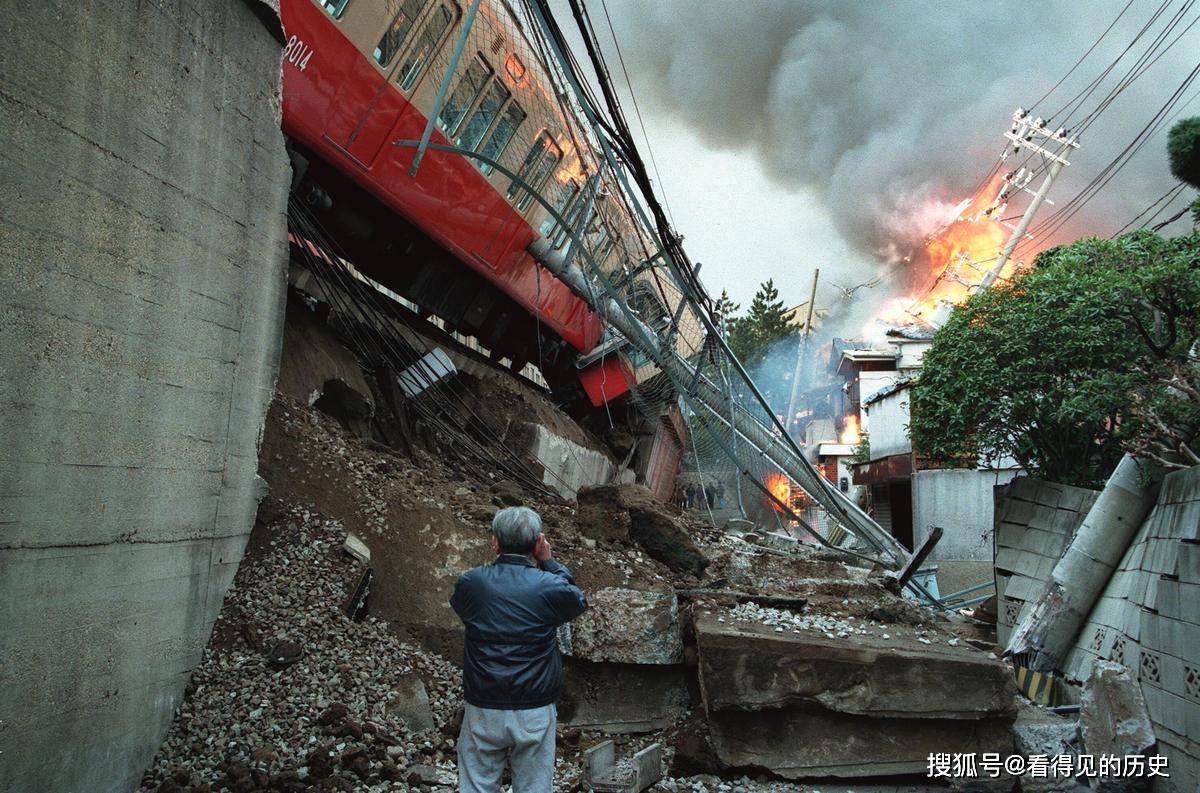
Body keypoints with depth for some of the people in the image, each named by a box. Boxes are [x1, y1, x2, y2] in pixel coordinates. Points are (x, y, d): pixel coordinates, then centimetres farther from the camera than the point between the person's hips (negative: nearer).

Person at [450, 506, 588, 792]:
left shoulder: (469, 583, -10)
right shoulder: (551, 587, -14)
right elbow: (579, 601, 8)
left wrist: (499, 557, 8)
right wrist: (549, 563, 9)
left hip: (483, 710, 1)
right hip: (535, 714, -1)